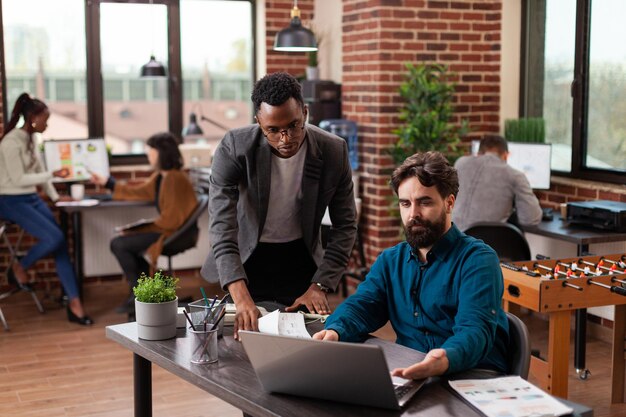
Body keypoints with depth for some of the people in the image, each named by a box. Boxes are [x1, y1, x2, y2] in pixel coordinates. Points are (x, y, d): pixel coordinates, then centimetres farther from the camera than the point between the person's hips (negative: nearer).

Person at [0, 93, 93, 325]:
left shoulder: (30, 139, 9)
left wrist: (55, 196, 15)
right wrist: (53, 175, -22)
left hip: (32, 198, 8)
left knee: (60, 243, -7)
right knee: (54, 237, -24)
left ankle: (74, 303, -7)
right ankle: (19, 268, 4)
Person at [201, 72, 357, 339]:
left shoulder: (333, 151, -17)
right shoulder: (233, 149, -23)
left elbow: (345, 226, -7)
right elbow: (221, 227, -31)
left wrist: (319, 286, -18)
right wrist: (241, 299, -44)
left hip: (300, 261, 2)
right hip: (245, 262, -1)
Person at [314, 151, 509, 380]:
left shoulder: (477, 260, -7)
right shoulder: (390, 260, 14)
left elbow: (475, 329, -22)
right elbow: (361, 305, 0)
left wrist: (446, 360, -46)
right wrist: (334, 331, -25)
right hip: (406, 374, 7)